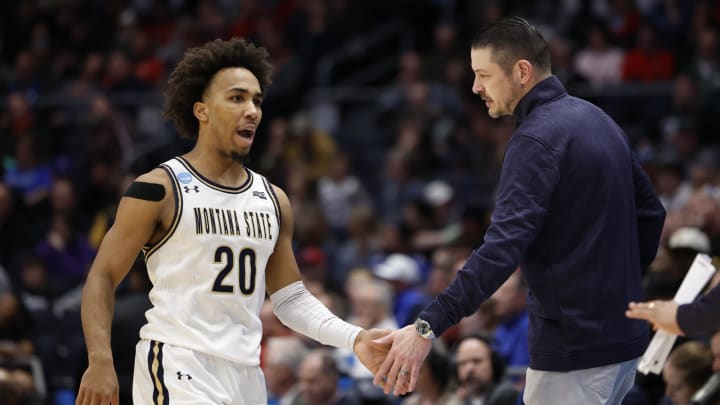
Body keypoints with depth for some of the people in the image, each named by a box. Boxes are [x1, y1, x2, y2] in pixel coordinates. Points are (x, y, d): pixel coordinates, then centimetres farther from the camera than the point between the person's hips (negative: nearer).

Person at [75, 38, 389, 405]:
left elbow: (291, 298, 17)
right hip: (179, 366, -7)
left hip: (245, 374, 7)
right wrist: (100, 362, -17)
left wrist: (353, 339, 2)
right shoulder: (159, 190, -5)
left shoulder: (273, 201, 14)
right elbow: (103, 278, -4)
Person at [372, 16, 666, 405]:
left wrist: (428, 326, -32)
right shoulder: (595, 119, 13)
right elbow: (650, 212, 19)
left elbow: (504, 246, -27)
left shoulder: (536, 139, -16)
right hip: (622, 336, 9)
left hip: (575, 348, -9)